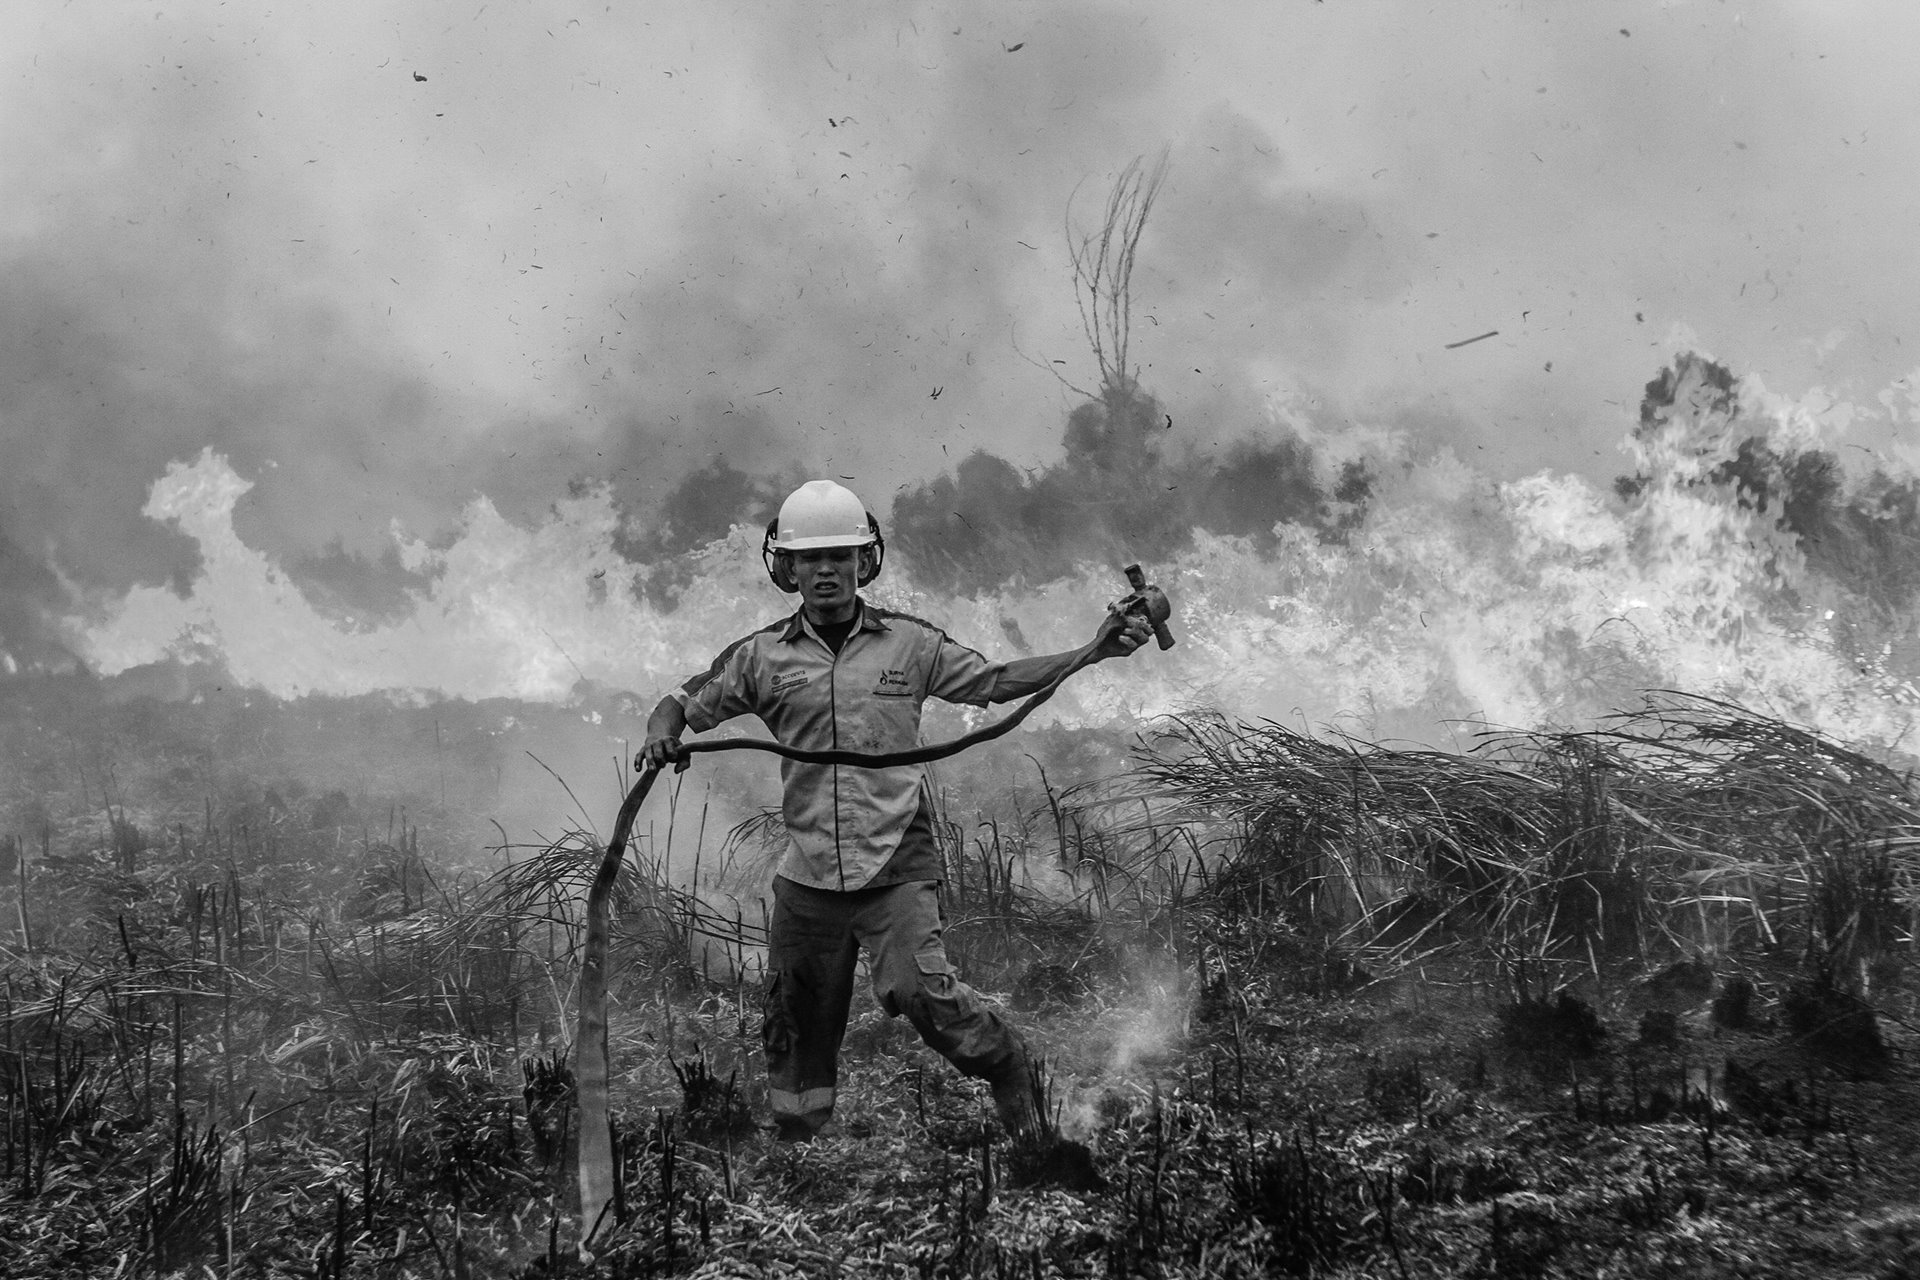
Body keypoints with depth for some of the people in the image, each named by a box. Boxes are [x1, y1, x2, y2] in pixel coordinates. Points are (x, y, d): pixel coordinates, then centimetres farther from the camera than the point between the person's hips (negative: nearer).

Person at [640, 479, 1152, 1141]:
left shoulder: (910, 643, 3)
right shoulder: (762, 657, 4)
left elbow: (994, 680, 9)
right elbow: (684, 703, 13)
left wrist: (1093, 652, 1)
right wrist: (663, 735, -11)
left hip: (898, 866, -2)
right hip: (807, 878, 2)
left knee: (916, 988, -24)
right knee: (798, 1030, 10)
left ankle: (1006, 1063, 4)